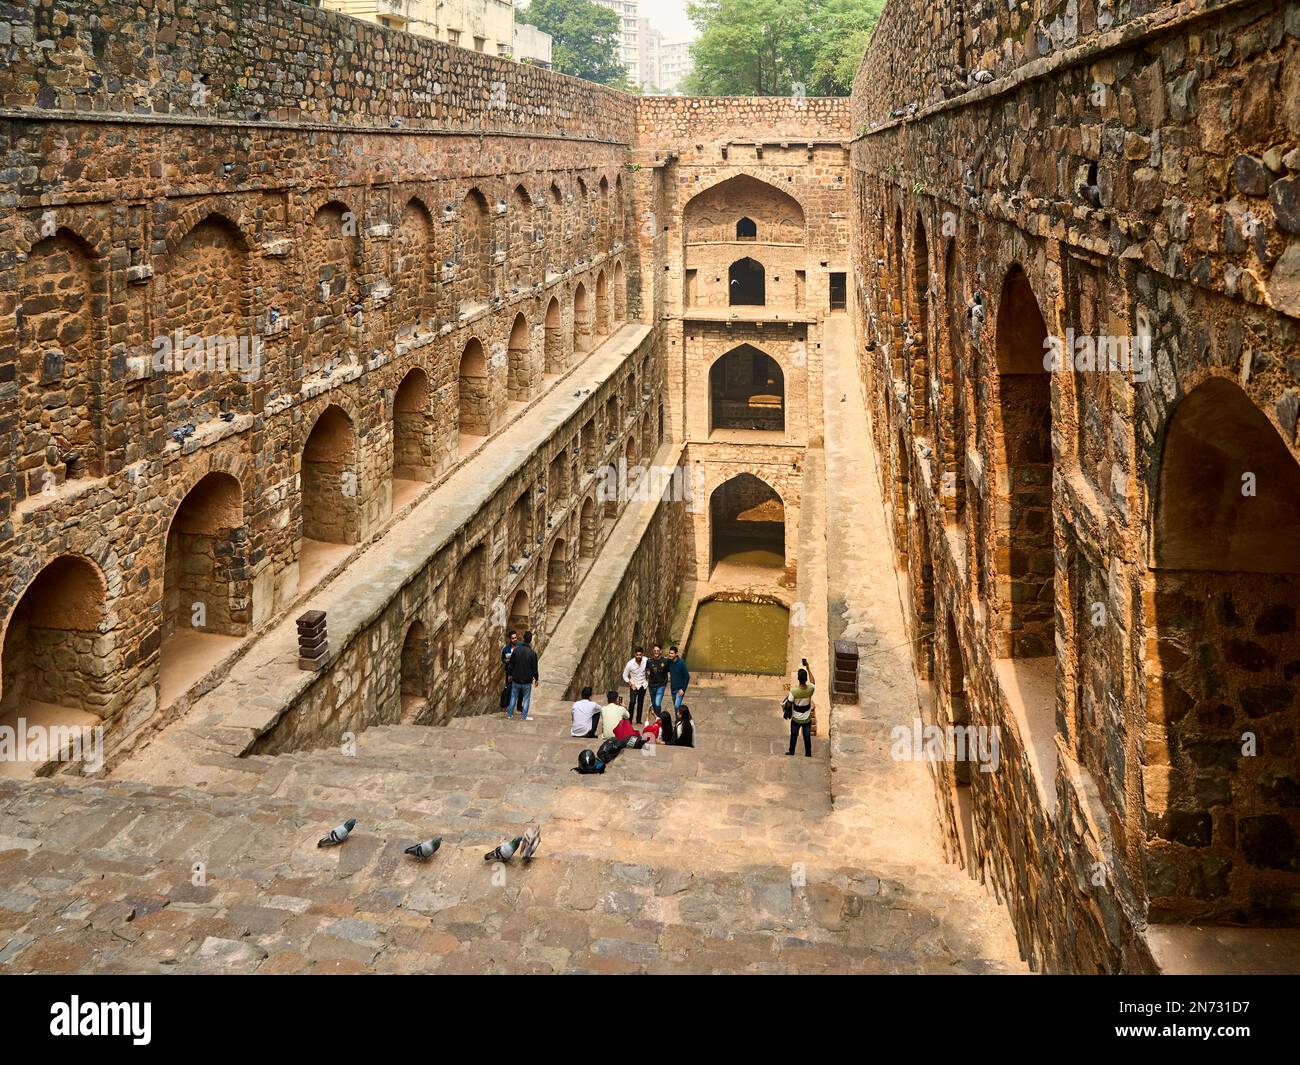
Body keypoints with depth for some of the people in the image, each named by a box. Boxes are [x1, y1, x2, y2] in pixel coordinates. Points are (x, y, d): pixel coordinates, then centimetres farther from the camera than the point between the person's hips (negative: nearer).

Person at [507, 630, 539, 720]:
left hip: (516, 679, 3)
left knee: (513, 697, 17)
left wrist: (510, 675, 16)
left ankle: (510, 713, 24)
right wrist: (536, 679, 5)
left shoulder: (516, 650, -7)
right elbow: (534, 668, -9)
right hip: (527, 681, -3)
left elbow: (511, 664, 1)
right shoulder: (532, 653, -15)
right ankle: (525, 716, 11)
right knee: (526, 698, 10)